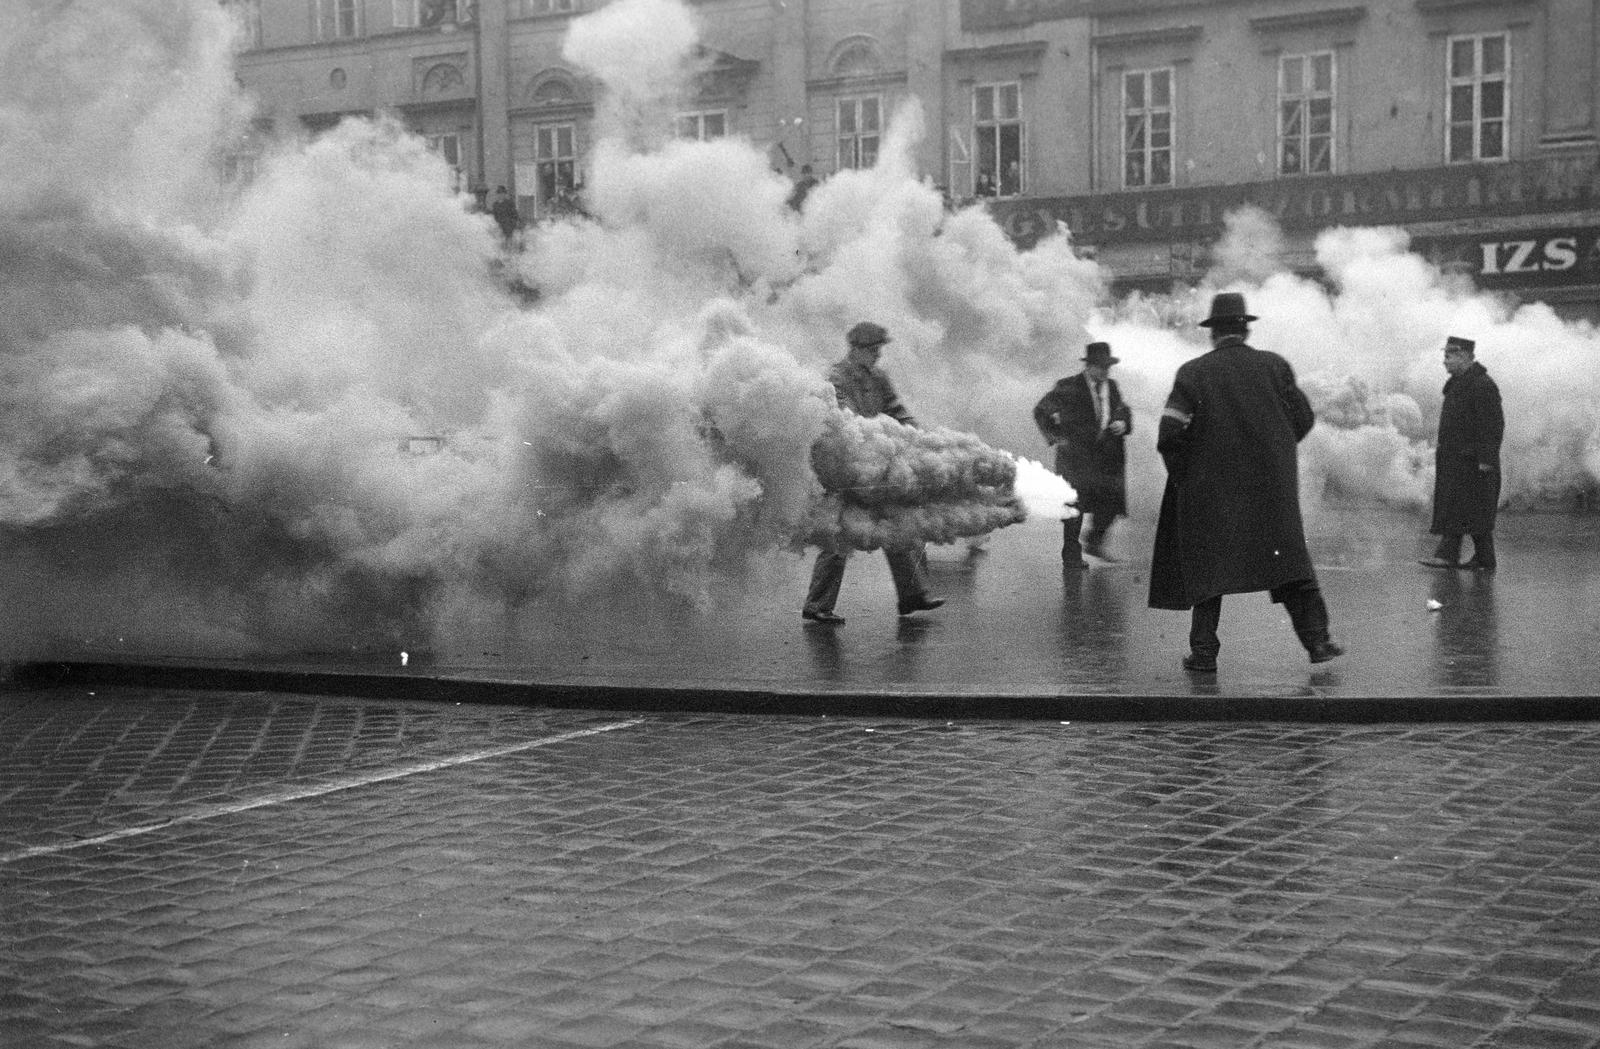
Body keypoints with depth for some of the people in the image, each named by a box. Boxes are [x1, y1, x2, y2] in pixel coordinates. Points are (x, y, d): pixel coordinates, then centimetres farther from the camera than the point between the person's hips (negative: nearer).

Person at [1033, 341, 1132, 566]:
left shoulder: (1111, 386, 10)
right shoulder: (1068, 387, -5)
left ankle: (1094, 543, 22)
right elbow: (1041, 411, 3)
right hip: (1076, 455, -5)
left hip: (1107, 458, 5)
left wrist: (1123, 423, 0)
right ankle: (1072, 555, 7)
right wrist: (1055, 437, -3)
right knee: (1075, 506, -2)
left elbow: (1123, 411, 23)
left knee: (1111, 501, -1)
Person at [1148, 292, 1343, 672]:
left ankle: (1204, 651, 5)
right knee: (1291, 561, 8)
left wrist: (1183, 473, 6)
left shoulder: (1192, 373, -5)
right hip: (1273, 485, 1)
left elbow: (1169, 434, -10)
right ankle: (1316, 640, 5)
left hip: (1210, 488, -1)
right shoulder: (1275, 366, 0)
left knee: (1207, 565, 8)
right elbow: (1303, 419, 5)